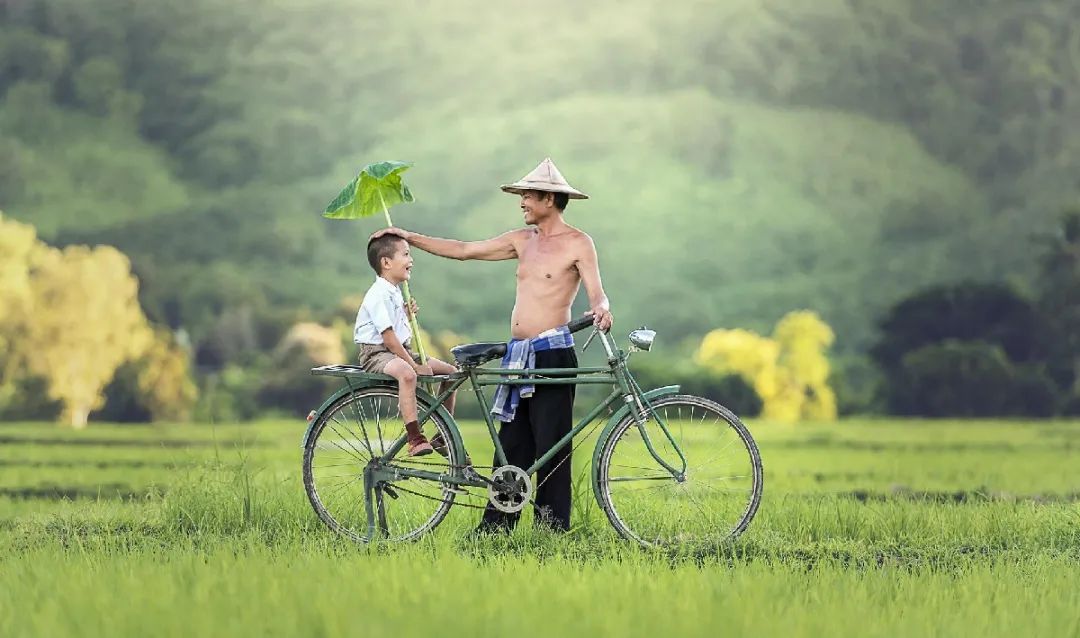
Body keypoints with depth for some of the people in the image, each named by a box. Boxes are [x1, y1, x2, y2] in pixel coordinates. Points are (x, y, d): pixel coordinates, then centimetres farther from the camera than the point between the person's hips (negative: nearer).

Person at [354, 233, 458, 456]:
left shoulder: (395, 292, 15)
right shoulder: (378, 295, -17)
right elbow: (388, 337, -22)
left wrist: (407, 314, 6)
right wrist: (414, 365, -20)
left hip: (400, 351, 10)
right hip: (376, 353, -10)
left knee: (450, 371, 6)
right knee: (407, 374, -41)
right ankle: (415, 438, -46)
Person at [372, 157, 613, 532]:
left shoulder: (577, 243, -3)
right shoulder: (523, 240, 16)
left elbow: (597, 293, -11)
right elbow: (464, 250, 20)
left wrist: (601, 309, -35)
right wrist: (409, 238, 18)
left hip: (552, 355, -7)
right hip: (518, 356, 7)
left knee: (551, 449, -6)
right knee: (511, 446, 8)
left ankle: (553, 529, 0)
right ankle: (495, 526, 10)